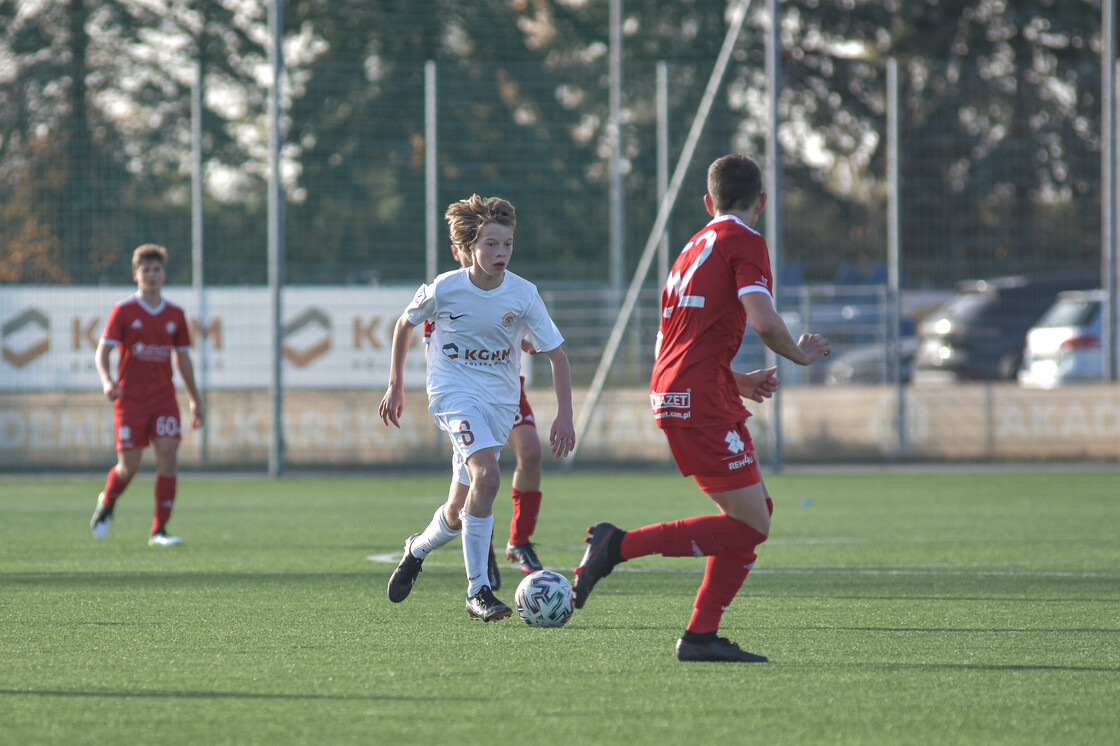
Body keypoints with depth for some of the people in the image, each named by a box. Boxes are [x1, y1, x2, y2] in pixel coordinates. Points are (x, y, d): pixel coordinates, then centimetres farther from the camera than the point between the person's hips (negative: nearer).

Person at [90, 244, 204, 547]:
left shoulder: (175, 314, 8)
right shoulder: (123, 311, -2)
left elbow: (182, 358, 16)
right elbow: (103, 351, -6)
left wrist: (195, 400, 14)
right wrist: (107, 381, -26)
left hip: (164, 399, 3)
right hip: (130, 397, -3)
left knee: (168, 458, -12)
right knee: (129, 467, -3)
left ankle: (159, 530, -7)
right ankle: (107, 504, 31)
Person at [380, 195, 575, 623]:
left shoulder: (523, 295, -8)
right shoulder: (444, 289, -11)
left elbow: (556, 354, -1)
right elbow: (405, 324, 9)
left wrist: (564, 416, -8)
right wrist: (395, 387, 11)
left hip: (500, 400, 3)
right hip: (453, 391, -3)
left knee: (460, 510, 6)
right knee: (487, 476, -28)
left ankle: (418, 550, 41)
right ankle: (478, 592, -24)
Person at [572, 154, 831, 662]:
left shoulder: (695, 247, 22)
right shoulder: (743, 241, -4)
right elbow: (763, 320, -18)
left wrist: (737, 381, 29)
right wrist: (800, 354, 1)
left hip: (670, 393, 9)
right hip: (701, 399, -9)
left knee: (753, 513, 12)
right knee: (750, 525, -9)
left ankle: (701, 635, 7)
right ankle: (621, 545, -14)